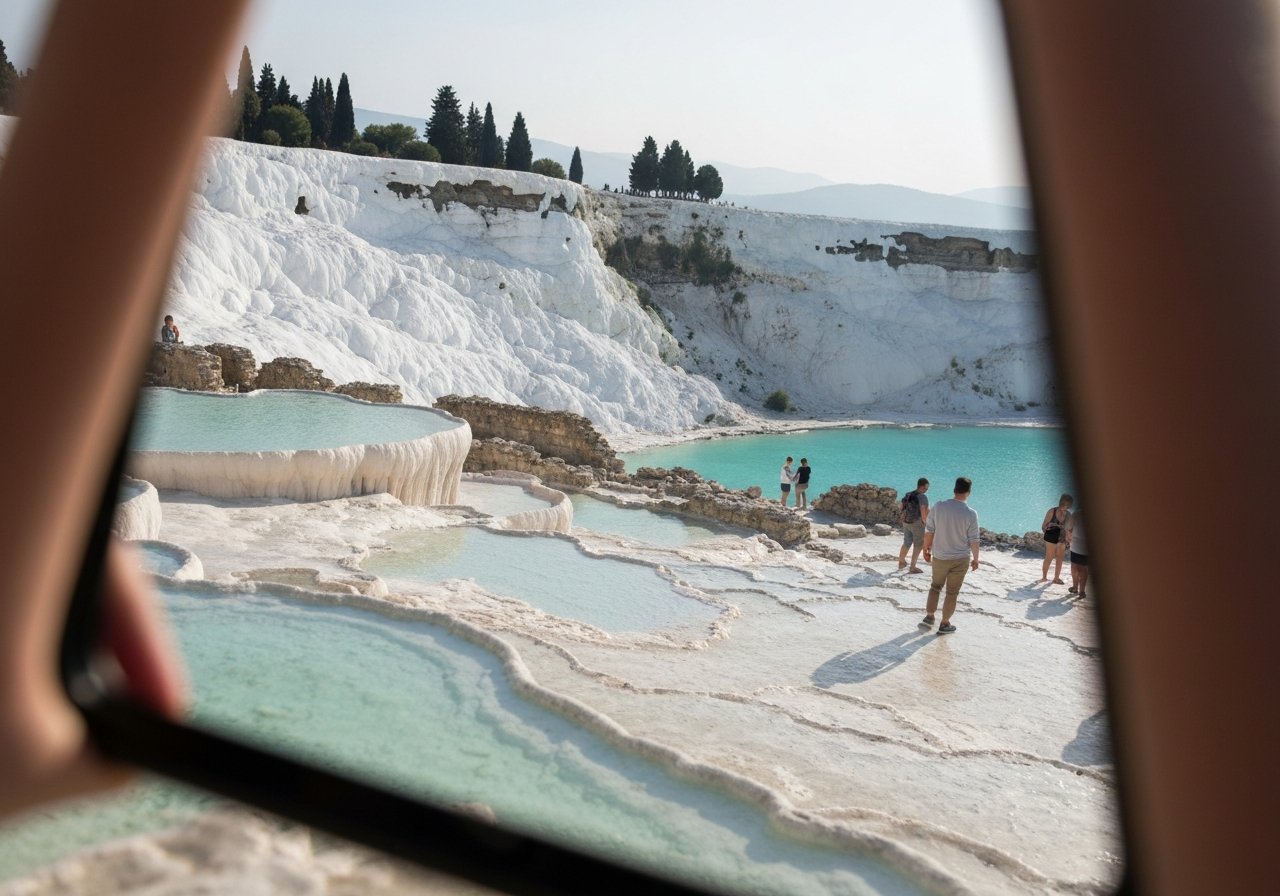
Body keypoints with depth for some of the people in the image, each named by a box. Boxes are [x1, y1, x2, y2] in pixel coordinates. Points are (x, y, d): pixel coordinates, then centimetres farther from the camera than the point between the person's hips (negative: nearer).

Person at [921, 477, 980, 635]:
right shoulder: (971, 513, -15)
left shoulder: (939, 506, -10)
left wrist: (926, 550, 10)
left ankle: (929, 616, 25)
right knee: (952, 593, 12)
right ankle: (945, 624, 20)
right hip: (960, 559, -2)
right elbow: (973, 540, -9)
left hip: (939, 556, 2)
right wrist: (975, 559, 6)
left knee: (936, 586, 24)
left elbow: (929, 531, -4)